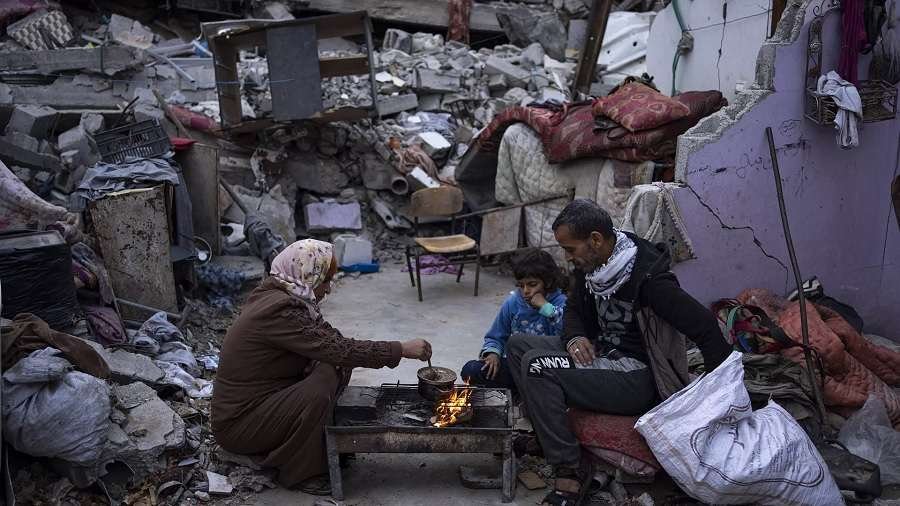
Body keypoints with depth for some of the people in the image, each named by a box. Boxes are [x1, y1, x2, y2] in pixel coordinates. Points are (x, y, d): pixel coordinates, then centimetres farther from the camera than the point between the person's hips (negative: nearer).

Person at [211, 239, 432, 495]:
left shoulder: (278, 294, 2)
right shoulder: (280, 310, -27)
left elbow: (329, 341, 5)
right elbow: (338, 349, -28)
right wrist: (401, 349, -21)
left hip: (261, 399, 9)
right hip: (238, 424, -9)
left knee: (335, 368, -2)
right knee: (318, 392, -28)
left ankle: (321, 446, 10)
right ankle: (299, 472, -6)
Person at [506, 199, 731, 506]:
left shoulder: (647, 277, -23)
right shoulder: (589, 266, 2)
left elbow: (704, 327, -22)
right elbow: (574, 310, 18)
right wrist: (575, 337, -5)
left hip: (638, 376, -9)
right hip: (602, 352, 9)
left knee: (537, 366, -24)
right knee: (518, 345, 2)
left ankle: (571, 472, -13)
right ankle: (542, 438, 0)